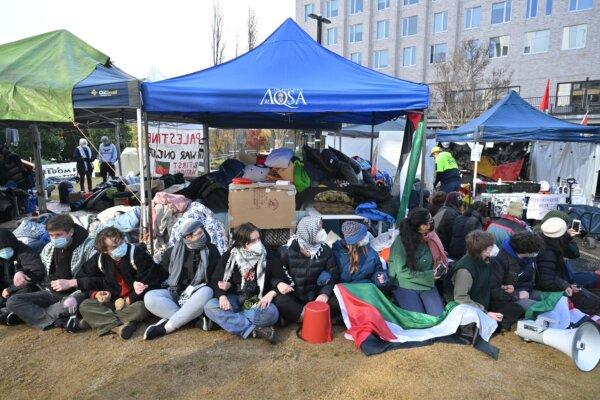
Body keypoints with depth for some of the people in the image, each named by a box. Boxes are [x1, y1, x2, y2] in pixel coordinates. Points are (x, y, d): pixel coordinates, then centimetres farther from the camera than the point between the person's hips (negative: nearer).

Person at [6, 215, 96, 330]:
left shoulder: (87, 246, -12)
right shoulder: (48, 248, 8)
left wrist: (70, 283, -22)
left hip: (76, 293, -7)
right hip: (52, 293, 7)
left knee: (68, 304, -41)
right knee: (12, 301, -12)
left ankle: (31, 314, -10)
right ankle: (61, 322, -23)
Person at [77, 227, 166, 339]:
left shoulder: (137, 254, -17)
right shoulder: (98, 260, -2)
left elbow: (149, 283, -18)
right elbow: (88, 283, 12)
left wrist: (128, 300, -18)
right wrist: (96, 294, -10)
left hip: (133, 301, -4)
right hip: (112, 301, 5)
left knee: (140, 309, -37)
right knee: (84, 306, -16)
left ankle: (95, 320, -20)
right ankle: (118, 326, -29)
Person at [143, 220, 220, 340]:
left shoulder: (211, 250, 2)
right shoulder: (174, 251, 6)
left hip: (197, 296, -2)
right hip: (175, 294, 2)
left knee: (207, 292, -36)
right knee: (149, 297, -24)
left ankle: (164, 328, -30)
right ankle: (193, 319, -27)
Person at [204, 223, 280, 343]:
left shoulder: (268, 257, -4)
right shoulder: (229, 256, 0)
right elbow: (215, 280, 1)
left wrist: (272, 293, -23)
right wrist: (221, 296, -20)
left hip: (257, 301, -2)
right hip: (234, 300, 2)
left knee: (271, 312, -35)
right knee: (209, 307, -28)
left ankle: (230, 319, -24)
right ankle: (254, 330, -32)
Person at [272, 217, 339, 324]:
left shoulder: (325, 250, -4)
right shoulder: (287, 251, -11)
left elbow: (334, 275, -4)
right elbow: (274, 274, -4)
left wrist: (326, 293, -23)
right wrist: (278, 283, -28)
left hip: (315, 295, 2)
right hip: (293, 296, -1)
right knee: (280, 301, -33)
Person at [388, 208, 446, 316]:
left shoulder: (430, 238, 2)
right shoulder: (400, 242, -14)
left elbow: (437, 259, 18)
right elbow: (402, 271, -16)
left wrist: (440, 266, -5)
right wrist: (429, 275, -15)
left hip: (427, 285, 5)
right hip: (405, 286, -4)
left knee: (439, 315, -11)